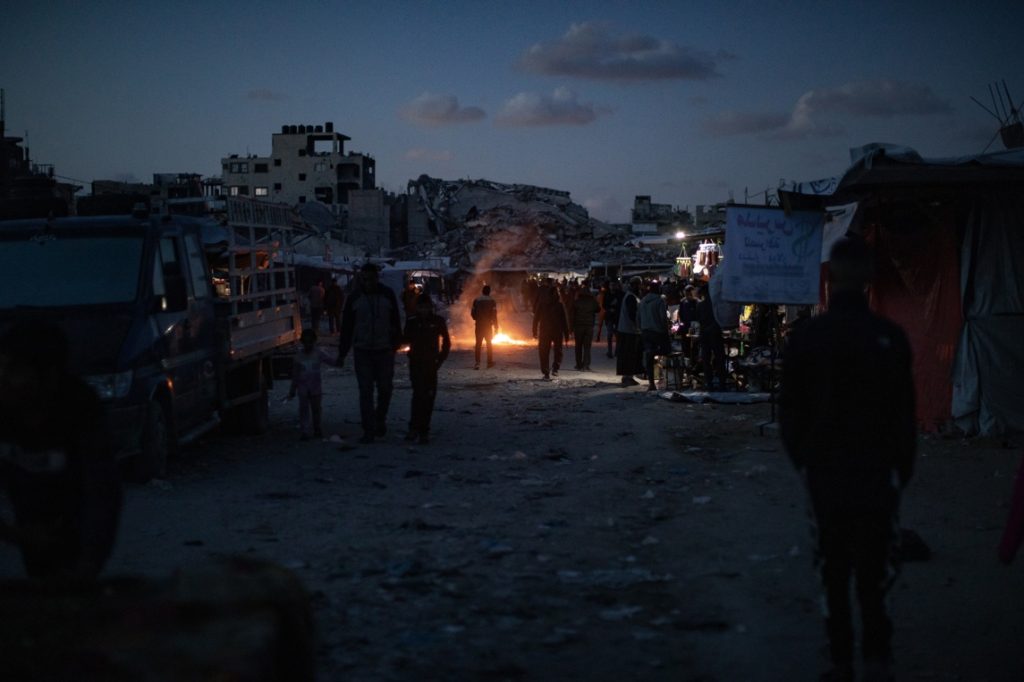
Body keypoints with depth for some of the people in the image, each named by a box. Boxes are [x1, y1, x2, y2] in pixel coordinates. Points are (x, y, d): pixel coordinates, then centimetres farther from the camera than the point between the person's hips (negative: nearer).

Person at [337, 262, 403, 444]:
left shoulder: (388, 295, -1)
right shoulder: (355, 298, -2)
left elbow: (395, 322, 8)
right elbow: (346, 327, 2)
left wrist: (395, 344, 9)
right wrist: (342, 353, 0)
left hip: (385, 350, 1)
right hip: (362, 352, -1)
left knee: (385, 389, 8)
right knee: (365, 392, -2)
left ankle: (380, 420, 32)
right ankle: (369, 430, 2)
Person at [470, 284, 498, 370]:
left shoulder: (476, 300, -1)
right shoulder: (492, 301, -7)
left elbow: (472, 313, -1)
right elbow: (494, 315, -10)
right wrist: (496, 326, -3)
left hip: (479, 325, 1)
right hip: (488, 325, -1)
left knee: (478, 344, 0)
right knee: (489, 343, 15)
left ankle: (477, 362, -14)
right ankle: (489, 362, 19)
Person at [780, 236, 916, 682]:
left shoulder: (805, 338, -5)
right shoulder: (889, 337, -10)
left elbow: (790, 413, 0)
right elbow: (904, 414, -6)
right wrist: (902, 470, 5)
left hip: (824, 473, 1)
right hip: (877, 473, -1)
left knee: (833, 568, 11)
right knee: (874, 566, 6)